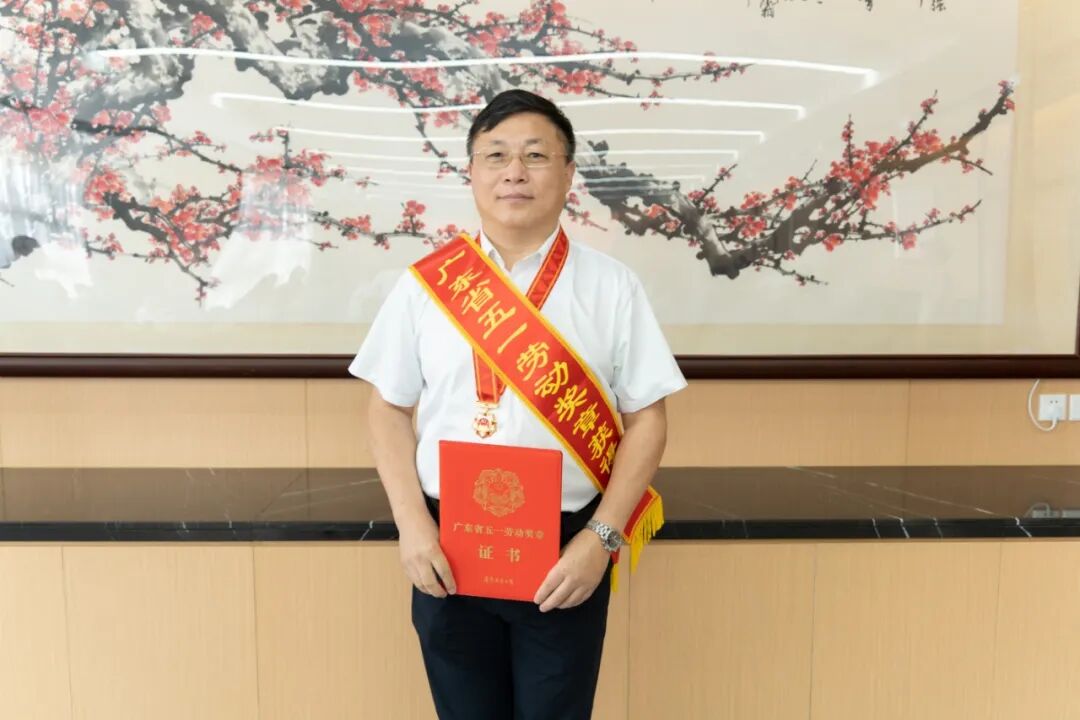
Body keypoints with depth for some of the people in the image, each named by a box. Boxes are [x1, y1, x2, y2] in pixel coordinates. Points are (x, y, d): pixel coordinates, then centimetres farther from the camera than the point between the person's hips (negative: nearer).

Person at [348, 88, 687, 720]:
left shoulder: (612, 286, -4)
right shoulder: (425, 285, -1)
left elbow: (647, 418, -3)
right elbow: (390, 409, 4)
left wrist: (601, 537, -11)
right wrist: (412, 523, -6)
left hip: (566, 551, -1)